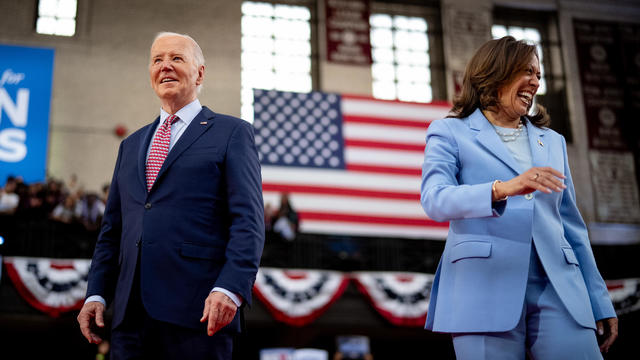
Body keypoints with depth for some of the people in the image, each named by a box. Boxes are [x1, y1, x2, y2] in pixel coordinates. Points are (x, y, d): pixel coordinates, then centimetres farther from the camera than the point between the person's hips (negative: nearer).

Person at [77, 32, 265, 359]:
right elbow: (112, 228, 21)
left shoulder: (232, 133, 6)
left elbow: (248, 222, -4)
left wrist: (230, 289, -18)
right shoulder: (131, 145, 24)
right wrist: (96, 294, 9)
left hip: (198, 309, -5)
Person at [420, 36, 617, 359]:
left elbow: (572, 226, 21)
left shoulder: (552, 142, 22)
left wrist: (600, 302, 14)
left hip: (557, 291, 4)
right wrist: (502, 189, -26)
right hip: (486, 288, -3)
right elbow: (435, 201, -9)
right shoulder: (450, 133, 9)